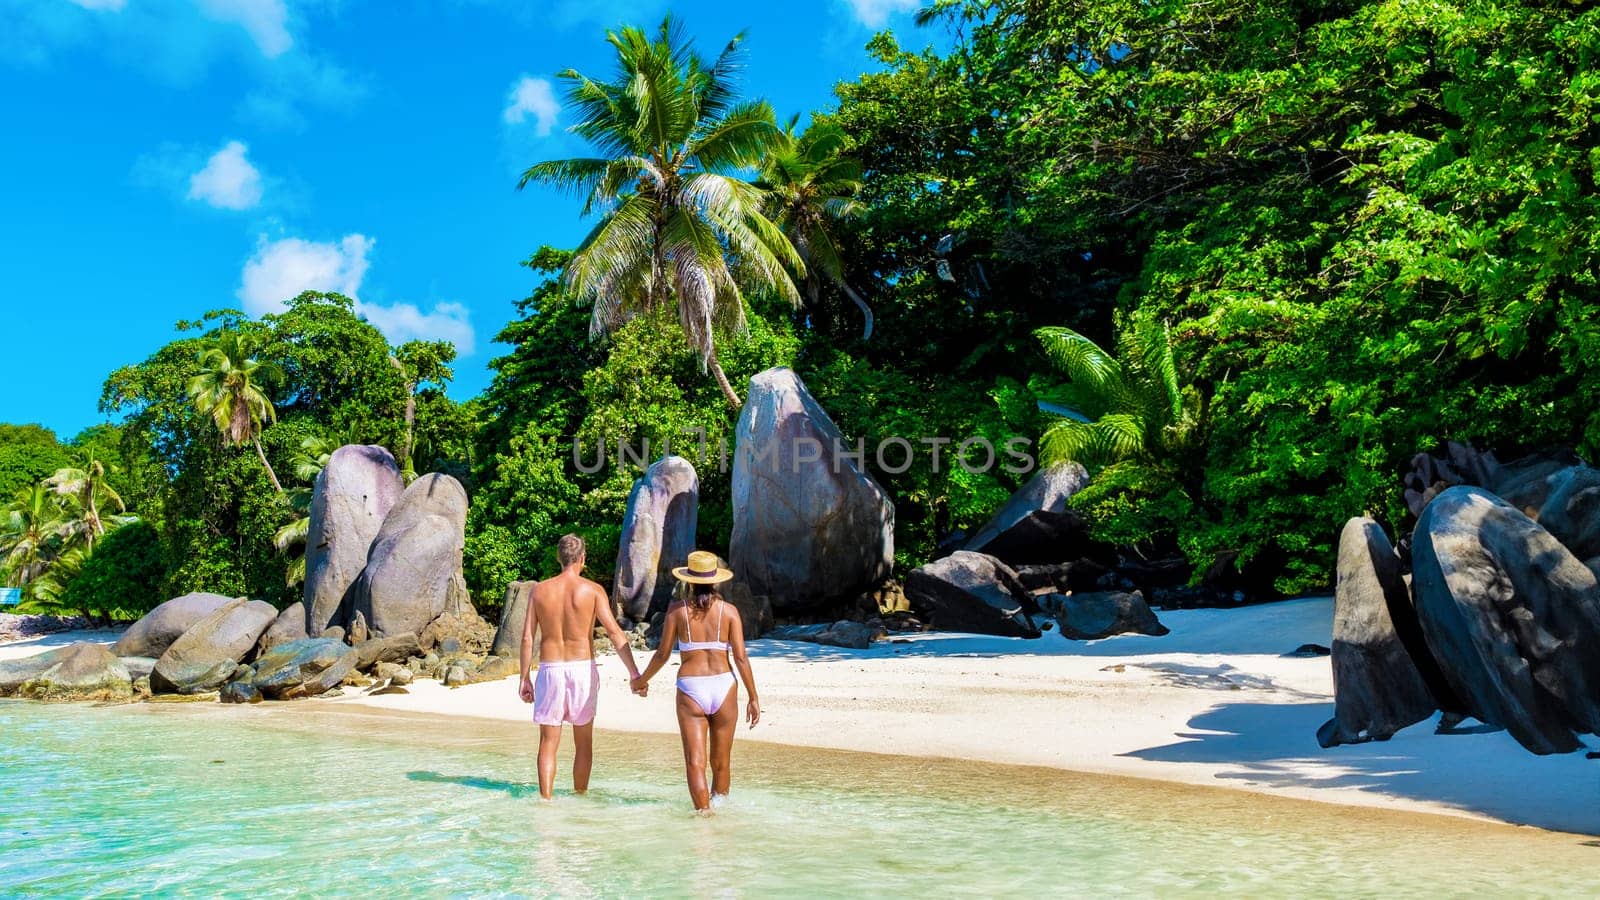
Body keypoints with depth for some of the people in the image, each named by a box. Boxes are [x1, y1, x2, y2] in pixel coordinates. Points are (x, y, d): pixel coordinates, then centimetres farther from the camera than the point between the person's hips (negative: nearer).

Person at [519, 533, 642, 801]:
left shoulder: (540, 590, 2)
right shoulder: (592, 590, -5)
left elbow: (527, 638, 0)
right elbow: (615, 632, -11)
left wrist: (524, 679, 7)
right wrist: (633, 672, -11)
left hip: (550, 669, 1)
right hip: (582, 668, -1)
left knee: (548, 743, 6)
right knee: (584, 743, 14)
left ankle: (546, 799, -1)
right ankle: (580, 797, 22)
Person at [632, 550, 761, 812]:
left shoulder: (677, 609, 0)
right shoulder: (729, 610, 0)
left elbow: (663, 653, 3)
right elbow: (740, 657, -4)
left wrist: (641, 680, 20)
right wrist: (754, 697, 3)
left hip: (690, 690, -1)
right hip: (723, 686, 1)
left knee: (695, 763, 1)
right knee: (721, 763, 16)